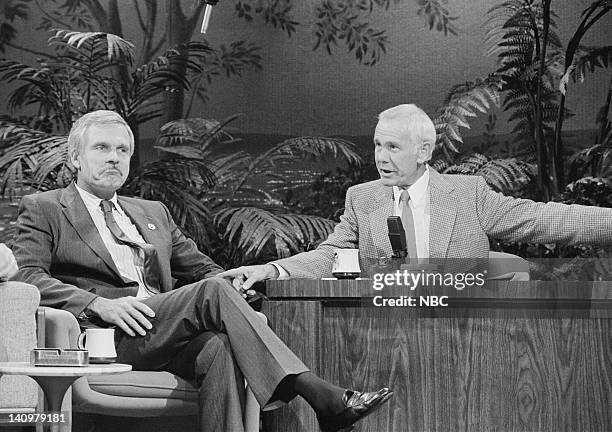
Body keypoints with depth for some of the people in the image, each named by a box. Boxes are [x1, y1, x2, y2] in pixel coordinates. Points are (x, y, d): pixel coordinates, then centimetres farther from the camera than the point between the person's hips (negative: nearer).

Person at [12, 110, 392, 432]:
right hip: (107, 339, -5)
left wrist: (224, 284, 0)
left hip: (164, 335, 5)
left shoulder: (153, 213, 30)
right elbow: (27, 276, -1)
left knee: (218, 349, -32)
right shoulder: (43, 209, 14)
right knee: (213, 291, -27)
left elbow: (203, 268, 26)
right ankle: (322, 398, -34)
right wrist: (100, 304, -16)